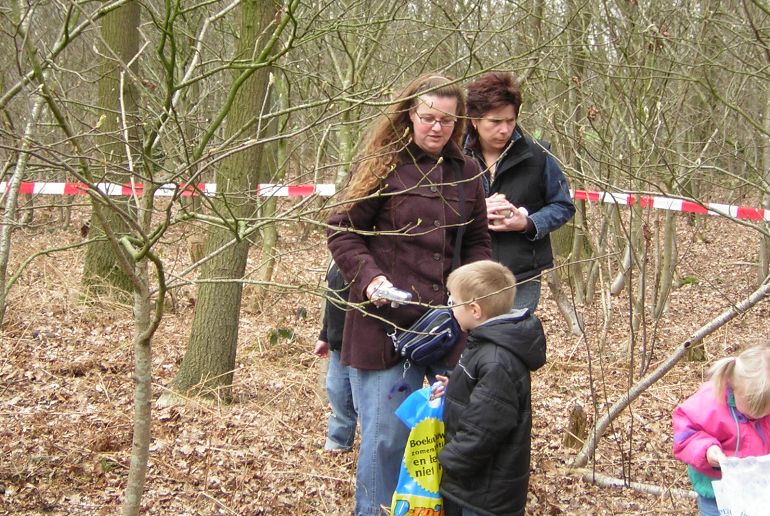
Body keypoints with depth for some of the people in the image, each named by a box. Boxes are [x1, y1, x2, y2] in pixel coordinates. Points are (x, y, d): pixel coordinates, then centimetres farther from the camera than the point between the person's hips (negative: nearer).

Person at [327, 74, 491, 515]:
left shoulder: (466, 173, 9)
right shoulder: (382, 165, -3)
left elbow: (478, 242, 17)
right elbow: (343, 231, -2)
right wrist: (370, 278, -18)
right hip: (385, 322, -4)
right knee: (386, 433, -1)